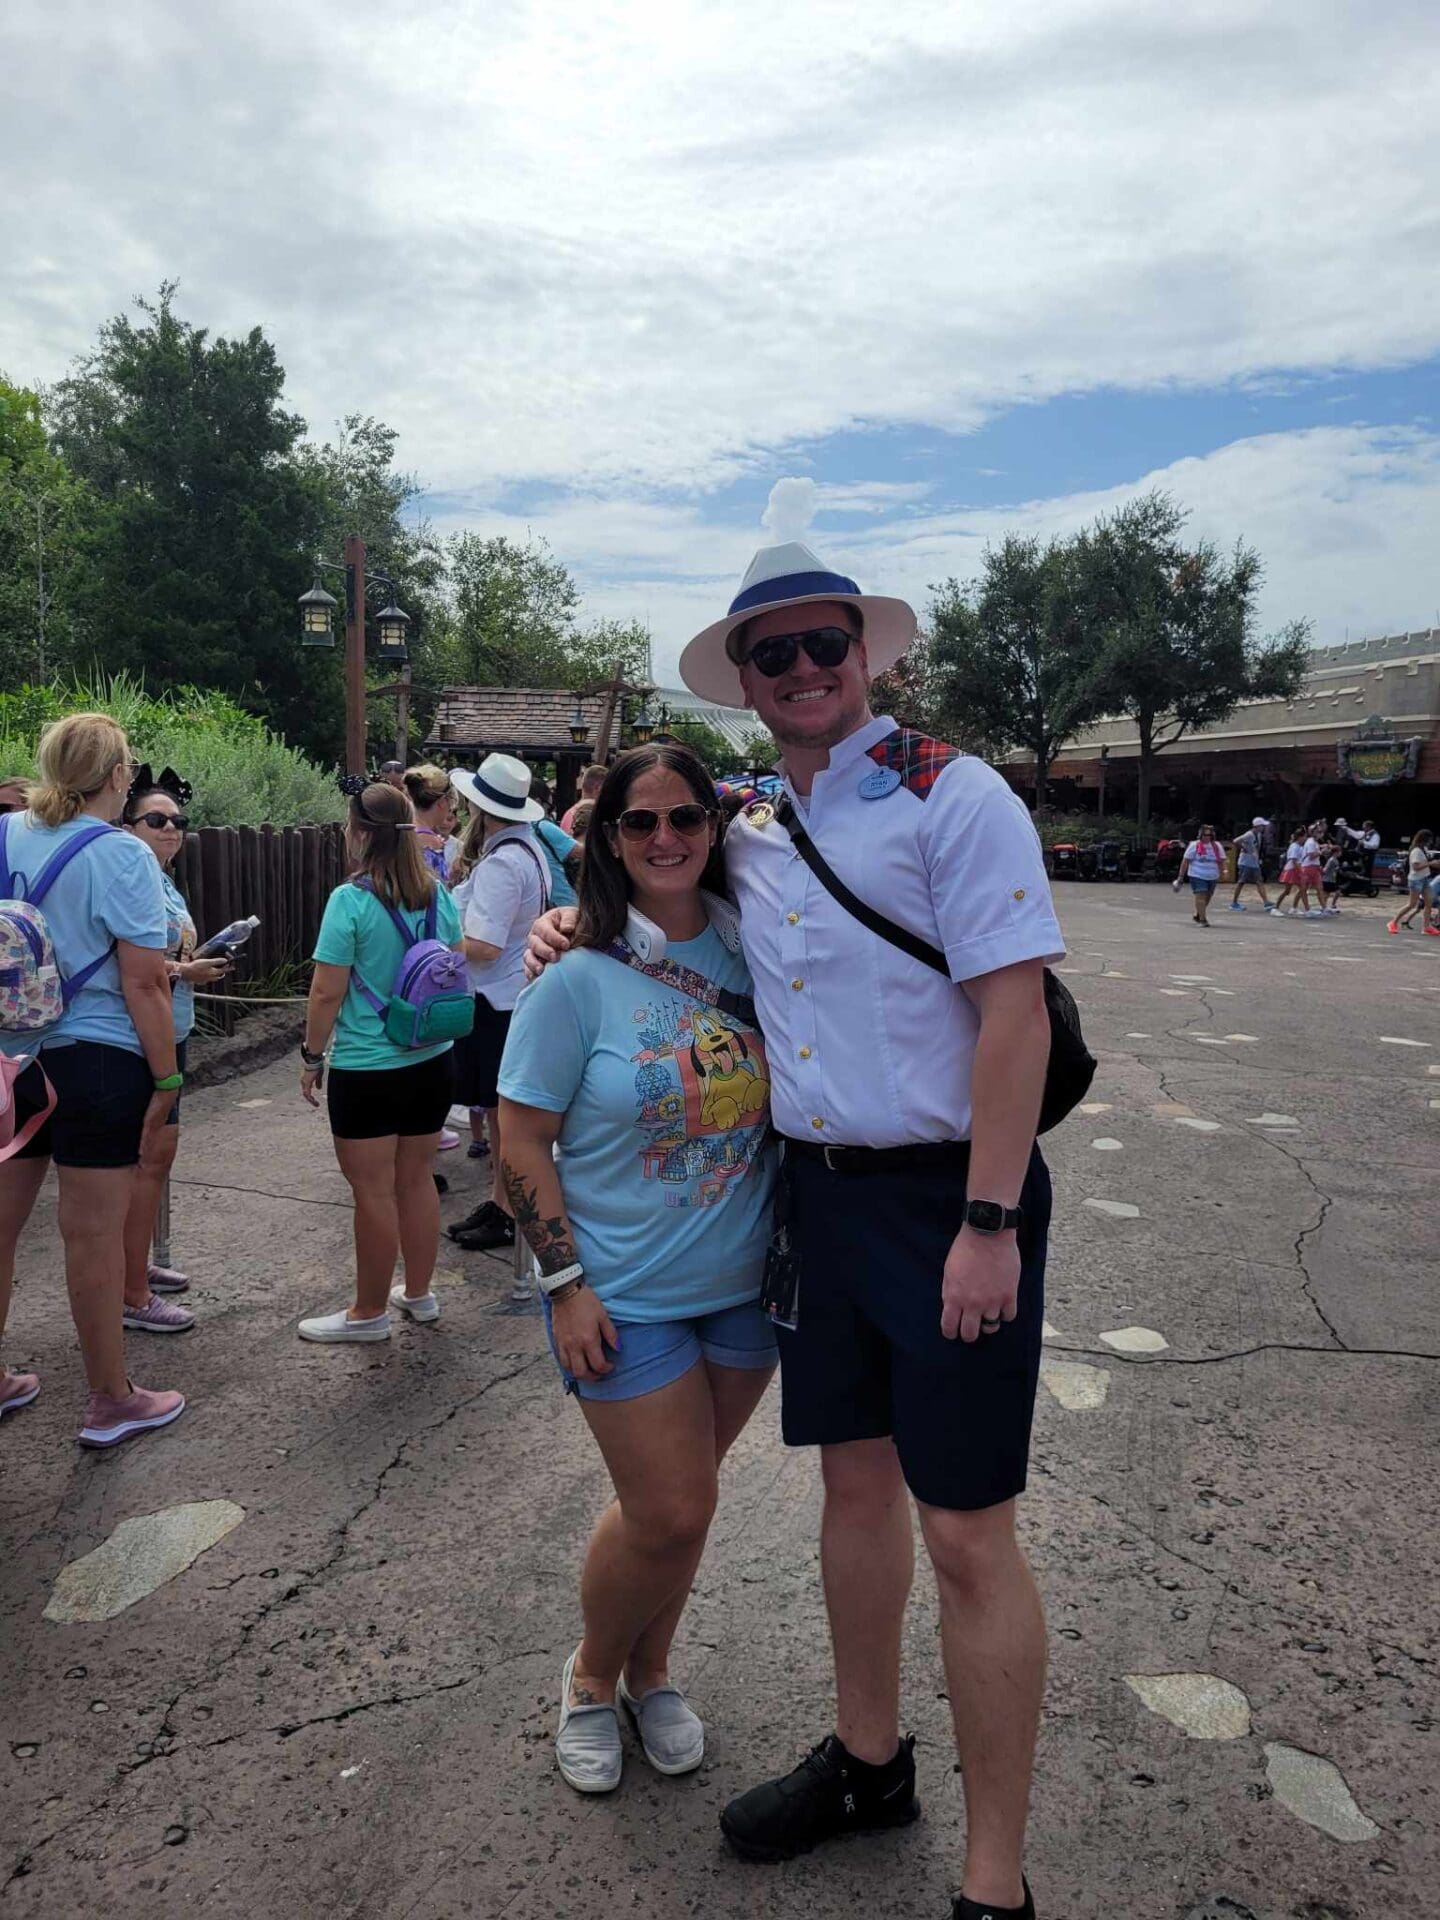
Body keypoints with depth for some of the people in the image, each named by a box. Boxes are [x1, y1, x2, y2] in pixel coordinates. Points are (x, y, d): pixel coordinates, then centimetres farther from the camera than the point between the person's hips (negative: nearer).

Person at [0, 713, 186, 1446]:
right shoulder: (122, 855, -14)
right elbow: (143, 984, -16)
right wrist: (167, 1081, -8)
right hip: (94, 1062, -6)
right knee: (94, 1235, 4)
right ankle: (111, 1403, 19)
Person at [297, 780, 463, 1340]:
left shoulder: (350, 900, -16)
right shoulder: (438, 895, 2)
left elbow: (327, 992, -14)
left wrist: (312, 1055, -2)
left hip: (367, 1070, -6)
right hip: (433, 1062, 6)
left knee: (374, 1192, 5)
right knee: (416, 1179, 18)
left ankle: (369, 1312, 19)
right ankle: (418, 1294, 32)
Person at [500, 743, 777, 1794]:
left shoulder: (752, 955, -1)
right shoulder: (580, 979, -12)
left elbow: (787, 1101, 11)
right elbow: (524, 1140, -9)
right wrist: (565, 1284, -12)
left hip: (746, 1284, 4)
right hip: (627, 1297, -4)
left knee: (682, 1499, 16)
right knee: (668, 1511, 1)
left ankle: (650, 1669, 42)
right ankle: (593, 1675, 32)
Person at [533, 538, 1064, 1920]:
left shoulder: (950, 796, -11)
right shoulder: (752, 834, 9)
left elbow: (1013, 1014, -17)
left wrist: (987, 1224, -21)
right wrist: (581, 920, 10)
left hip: (947, 1196, -6)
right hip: (818, 1188, 7)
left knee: (966, 1537, 1)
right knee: (854, 1481, 19)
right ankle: (868, 1761, 40)